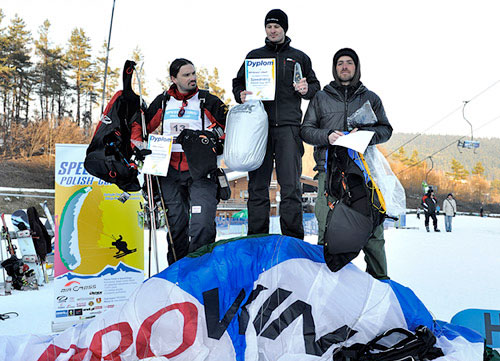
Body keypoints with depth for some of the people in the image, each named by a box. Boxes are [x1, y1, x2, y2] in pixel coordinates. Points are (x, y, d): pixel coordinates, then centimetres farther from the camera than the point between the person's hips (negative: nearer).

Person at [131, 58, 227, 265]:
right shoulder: (162, 102, 12)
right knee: (176, 225, 7)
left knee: (202, 224, -13)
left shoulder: (209, 102, 4)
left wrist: (215, 136, -11)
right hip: (170, 172, 3)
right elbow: (141, 125, 22)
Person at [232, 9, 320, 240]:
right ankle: (257, 240, 10)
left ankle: (293, 240, 2)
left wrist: (306, 89, -3)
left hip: (288, 127, -1)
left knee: (291, 186, -5)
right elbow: (238, 83, 23)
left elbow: (316, 86, 19)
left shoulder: (299, 57, 17)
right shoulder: (254, 56, 18)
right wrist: (241, 95, 1)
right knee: (257, 185, 1)